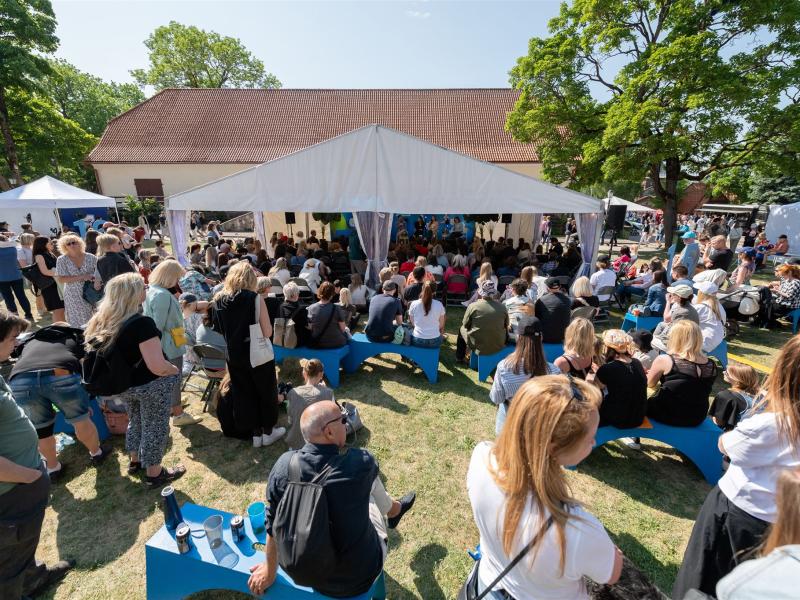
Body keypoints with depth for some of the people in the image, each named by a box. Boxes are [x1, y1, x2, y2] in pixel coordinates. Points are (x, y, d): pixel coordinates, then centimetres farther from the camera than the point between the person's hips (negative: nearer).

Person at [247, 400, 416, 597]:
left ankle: (393, 508, 45)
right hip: (359, 579, -3)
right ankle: (394, 510, 46)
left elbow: (273, 526, -6)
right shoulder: (360, 463, -30)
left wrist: (270, 571, 11)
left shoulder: (284, 465, -21)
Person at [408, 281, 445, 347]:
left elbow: (412, 323, 5)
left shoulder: (414, 304, -7)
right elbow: (441, 326, 2)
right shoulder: (439, 305, -9)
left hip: (417, 341, 0)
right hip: (434, 342, 0)